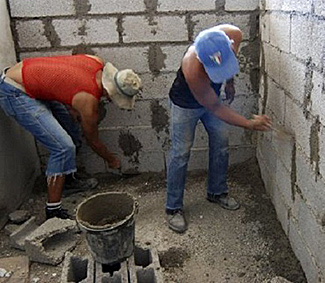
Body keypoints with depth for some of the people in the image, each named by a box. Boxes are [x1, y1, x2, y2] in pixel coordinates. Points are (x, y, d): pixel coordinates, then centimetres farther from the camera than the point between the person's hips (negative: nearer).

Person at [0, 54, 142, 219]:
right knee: (63, 147, -15)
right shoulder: (88, 102, -23)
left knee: (69, 133, 14)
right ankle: (53, 211, -7)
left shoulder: (98, 63, -7)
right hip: (14, 93, -10)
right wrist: (111, 160, 14)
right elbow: (93, 141, -5)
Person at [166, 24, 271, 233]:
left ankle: (217, 191, 31)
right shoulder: (194, 71, -44)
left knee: (221, 143, 11)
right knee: (181, 153, -3)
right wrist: (249, 124, -30)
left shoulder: (234, 35, -30)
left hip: (211, 96, 6)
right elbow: (214, 108, -30)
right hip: (186, 104, -6)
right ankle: (173, 208, 11)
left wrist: (230, 81, 7)